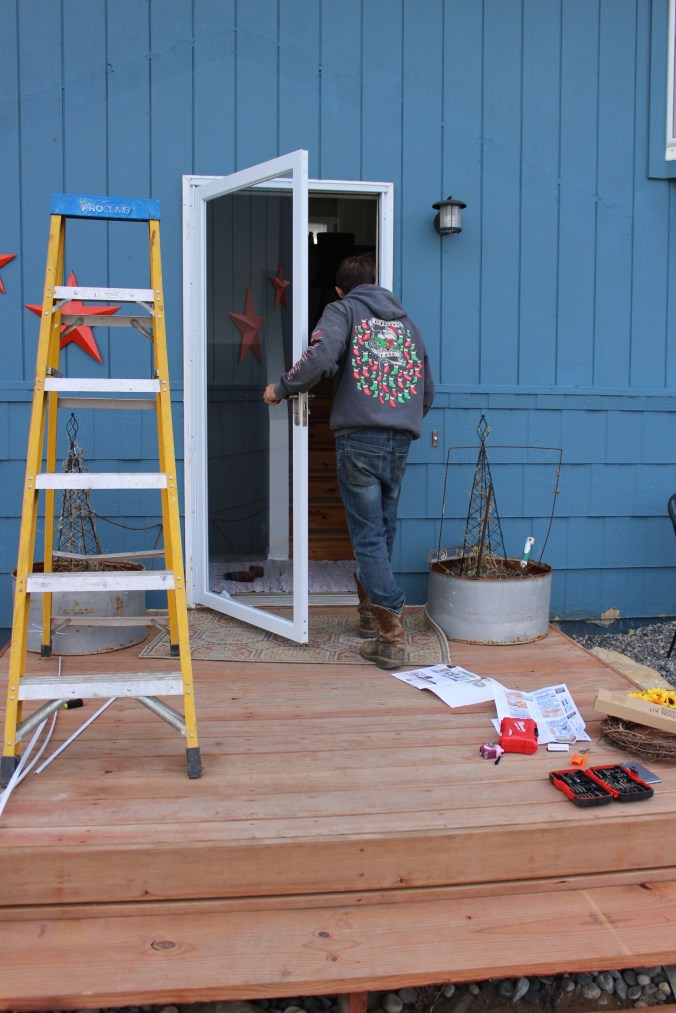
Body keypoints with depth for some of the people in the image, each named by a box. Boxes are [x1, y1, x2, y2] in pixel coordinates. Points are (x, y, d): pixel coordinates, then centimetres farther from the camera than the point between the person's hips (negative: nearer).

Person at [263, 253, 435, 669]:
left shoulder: (342, 311, 7)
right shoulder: (406, 321, 23)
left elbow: (321, 356, -14)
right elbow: (428, 389, 24)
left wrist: (281, 389, -1)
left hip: (360, 437, -5)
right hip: (401, 440, 5)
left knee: (368, 535, -5)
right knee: (382, 529, 17)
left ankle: (392, 637, -11)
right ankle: (371, 612, 30)